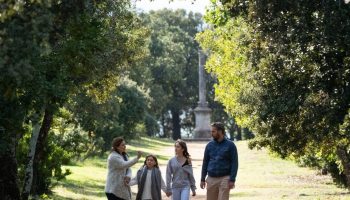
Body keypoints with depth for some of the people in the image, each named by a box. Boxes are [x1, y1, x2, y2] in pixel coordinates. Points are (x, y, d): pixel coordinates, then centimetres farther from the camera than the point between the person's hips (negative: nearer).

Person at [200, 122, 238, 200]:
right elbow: (205, 162, 12)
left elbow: (234, 163, -4)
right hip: (211, 179, 4)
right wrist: (202, 179, 7)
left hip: (224, 179, -4)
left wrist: (232, 180, -12)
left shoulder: (230, 145, -1)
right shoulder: (209, 145, 9)